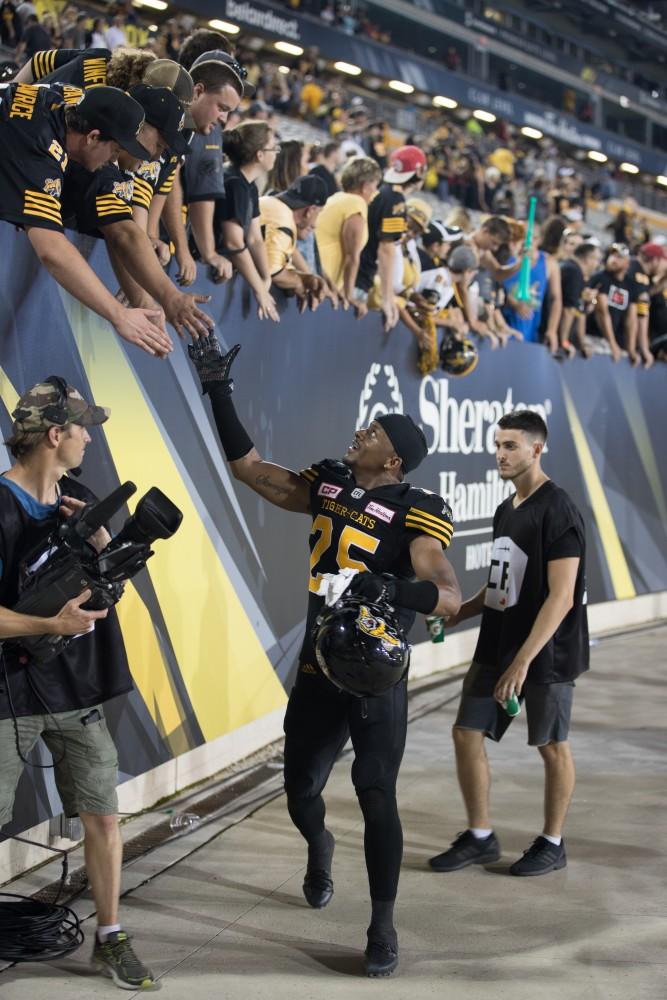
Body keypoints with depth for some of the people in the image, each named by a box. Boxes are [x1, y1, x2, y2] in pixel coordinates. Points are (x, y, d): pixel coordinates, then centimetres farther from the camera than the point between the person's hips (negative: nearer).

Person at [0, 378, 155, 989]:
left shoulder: (81, 500, 7)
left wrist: (100, 538, -6)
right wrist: (50, 625, -26)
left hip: (78, 688, 5)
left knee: (103, 818, 6)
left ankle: (110, 939, 21)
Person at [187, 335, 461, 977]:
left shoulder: (414, 514, -14)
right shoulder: (326, 485, 3)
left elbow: (448, 598, -24)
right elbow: (249, 468, 10)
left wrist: (389, 588, -41)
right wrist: (219, 392, 7)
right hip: (317, 668, 5)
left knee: (376, 796, -9)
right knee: (300, 792, 13)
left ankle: (383, 925, 7)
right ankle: (319, 850, 48)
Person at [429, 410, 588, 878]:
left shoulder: (557, 511, -16)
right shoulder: (506, 510, 10)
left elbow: (561, 597, -22)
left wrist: (523, 661, -26)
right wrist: (457, 612, 5)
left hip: (545, 654, -8)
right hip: (496, 646, 8)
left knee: (552, 746, 6)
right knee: (467, 734, 6)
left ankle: (552, 844, 21)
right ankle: (480, 837, 19)